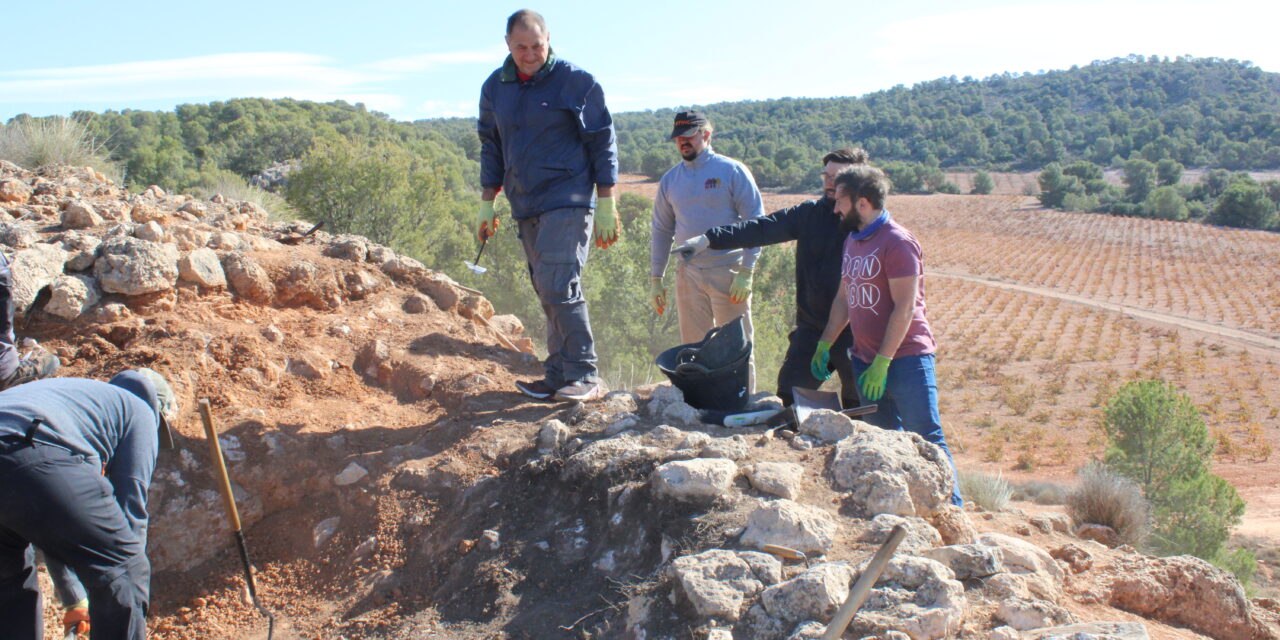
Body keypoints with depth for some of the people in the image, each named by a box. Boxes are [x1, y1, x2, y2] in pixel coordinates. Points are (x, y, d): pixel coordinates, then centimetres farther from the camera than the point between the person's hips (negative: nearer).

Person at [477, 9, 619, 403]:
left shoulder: (577, 82, -4)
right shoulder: (495, 88, 10)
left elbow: (602, 144, -2)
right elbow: (490, 148, 19)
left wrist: (606, 205, -5)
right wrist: (487, 203, 15)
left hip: (567, 202, -6)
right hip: (525, 207, 6)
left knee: (557, 285, -17)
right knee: (549, 292, 8)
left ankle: (584, 377, -9)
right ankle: (559, 377, 14)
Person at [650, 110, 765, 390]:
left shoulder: (732, 171, -2)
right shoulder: (669, 180, 11)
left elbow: (754, 223, -5)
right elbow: (662, 231, 16)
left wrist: (745, 273, -13)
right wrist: (655, 278, 10)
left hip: (728, 272, -4)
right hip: (688, 274, 4)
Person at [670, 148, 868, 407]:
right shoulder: (810, 213, 4)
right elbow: (762, 228, -2)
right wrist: (709, 239, -12)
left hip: (854, 331, -3)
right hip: (811, 327, 3)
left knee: (859, 404, 8)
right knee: (789, 394, 5)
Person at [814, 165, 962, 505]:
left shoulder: (897, 242, -13)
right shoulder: (853, 239, 12)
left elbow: (904, 308, -18)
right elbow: (844, 298, 18)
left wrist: (881, 363, -19)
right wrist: (824, 345, 13)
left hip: (906, 358, -8)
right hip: (865, 359, 8)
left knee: (927, 440, -4)